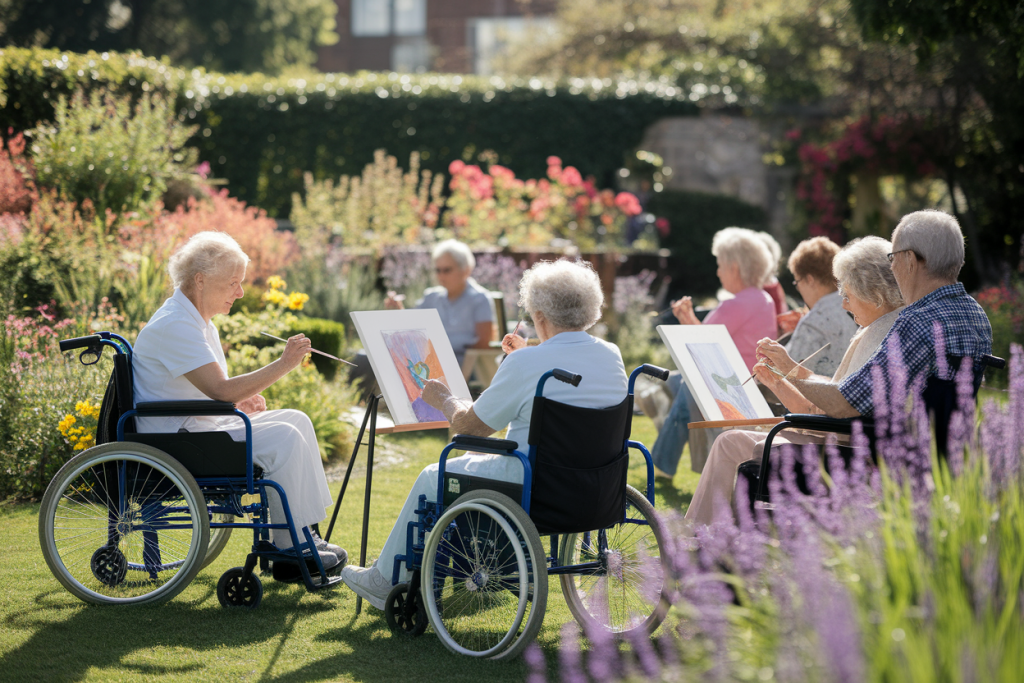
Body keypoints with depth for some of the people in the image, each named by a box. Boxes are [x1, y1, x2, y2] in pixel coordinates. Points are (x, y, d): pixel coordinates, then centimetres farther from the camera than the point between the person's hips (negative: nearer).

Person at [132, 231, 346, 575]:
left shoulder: (198, 321, 15)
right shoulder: (173, 325, -20)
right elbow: (221, 390, -27)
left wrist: (240, 399, 5)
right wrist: (284, 364, -24)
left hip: (196, 426, 11)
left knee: (296, 420, 5)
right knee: (282, 438, -21)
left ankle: (305, 537, 2)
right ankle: (289, 552, -14)